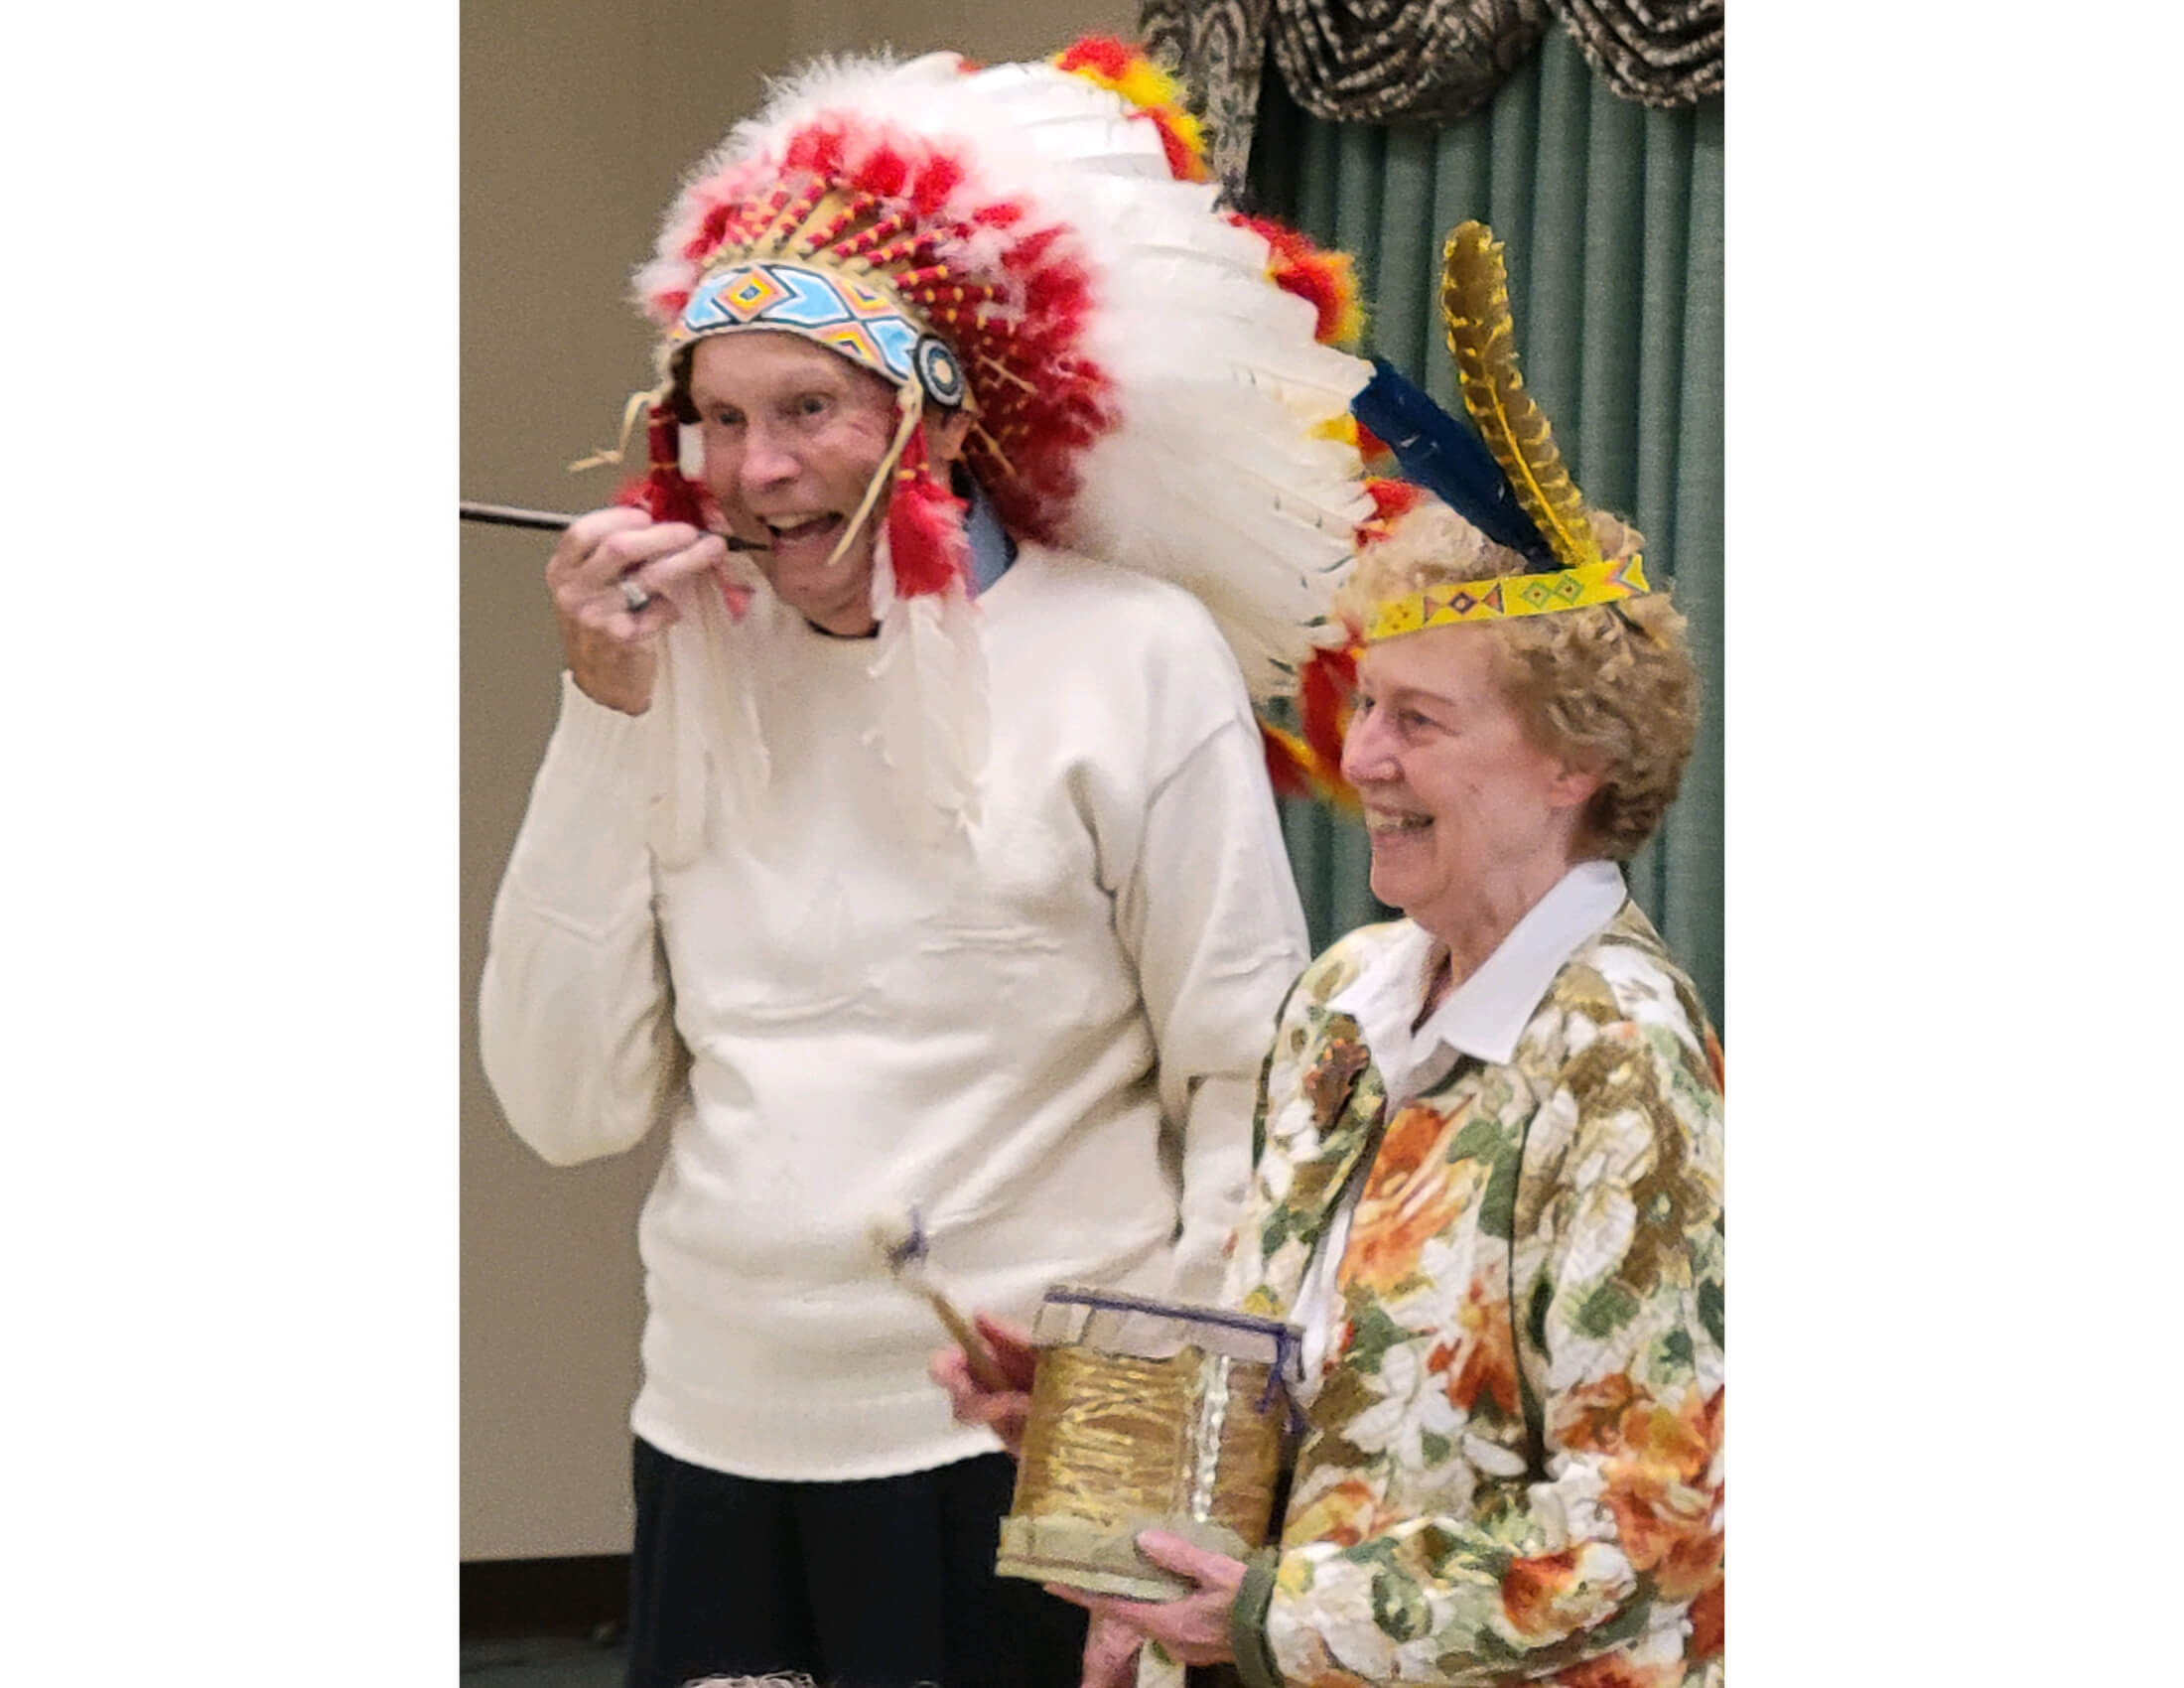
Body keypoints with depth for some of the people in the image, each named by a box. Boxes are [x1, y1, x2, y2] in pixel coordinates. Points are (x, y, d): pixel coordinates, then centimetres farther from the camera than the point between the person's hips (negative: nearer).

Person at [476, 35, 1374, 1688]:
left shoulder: (1136, 656, -7)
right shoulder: (699, 670, 6)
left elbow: (1254, 1089, -5)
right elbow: (571, 1102, 1)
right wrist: (606, 713, -5)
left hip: (1027, 1454, -4)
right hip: (718, 1444, 4)